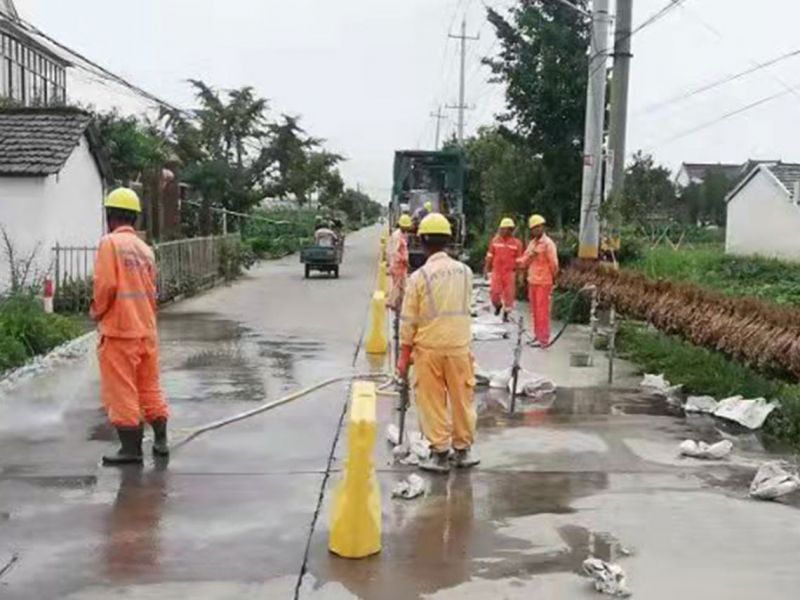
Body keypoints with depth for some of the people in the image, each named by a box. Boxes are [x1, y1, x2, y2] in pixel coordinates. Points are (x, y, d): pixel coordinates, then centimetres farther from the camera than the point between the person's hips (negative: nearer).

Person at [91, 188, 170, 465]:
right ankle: (160, 441, 23)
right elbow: (152, 291, 11)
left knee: (121, 390, 2)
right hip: (146, 328, 6)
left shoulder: (110, 243, -10)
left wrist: (97, 312, 0)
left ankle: (131, 448, 6)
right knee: (150, 386, 15)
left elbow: (105, 284, -16)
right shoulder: (145, 248, 8)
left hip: (118, 329, -6)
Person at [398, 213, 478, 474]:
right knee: (462, 398, 13)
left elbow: (408, 321, -7)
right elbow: (465, 307, 7)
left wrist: (404, 355, 1)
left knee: (433, 401, 7)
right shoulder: (465, 271, -1)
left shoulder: (419, 276, -11)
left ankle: (440, 453, 12)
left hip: (429, 347, -3)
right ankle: (463, 450, 23)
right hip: (459, 344, 3)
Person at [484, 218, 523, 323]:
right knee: (494, 293, -3)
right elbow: (490, 257, 9)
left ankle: (506, 314, 17)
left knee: (509, 294, 2)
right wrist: (486, 270, 6)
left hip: (510, 273, -1)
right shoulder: (495, 241, 3)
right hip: (496, 272, 1)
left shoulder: (517, 243, -1)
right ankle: (498, 305, 29)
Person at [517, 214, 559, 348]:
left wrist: (553, 279, -2)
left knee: (542, 311, -4)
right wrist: (520, 262, -11)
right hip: (532, 281, 8)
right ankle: (537, 335, 25)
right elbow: (525, 259, 10)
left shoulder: (548, 244, -12)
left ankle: (544, 339, 1)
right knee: (535, 311, 14)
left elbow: (554, 263, -11)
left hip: (544, 282, -8)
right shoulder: (532, 243, 12)